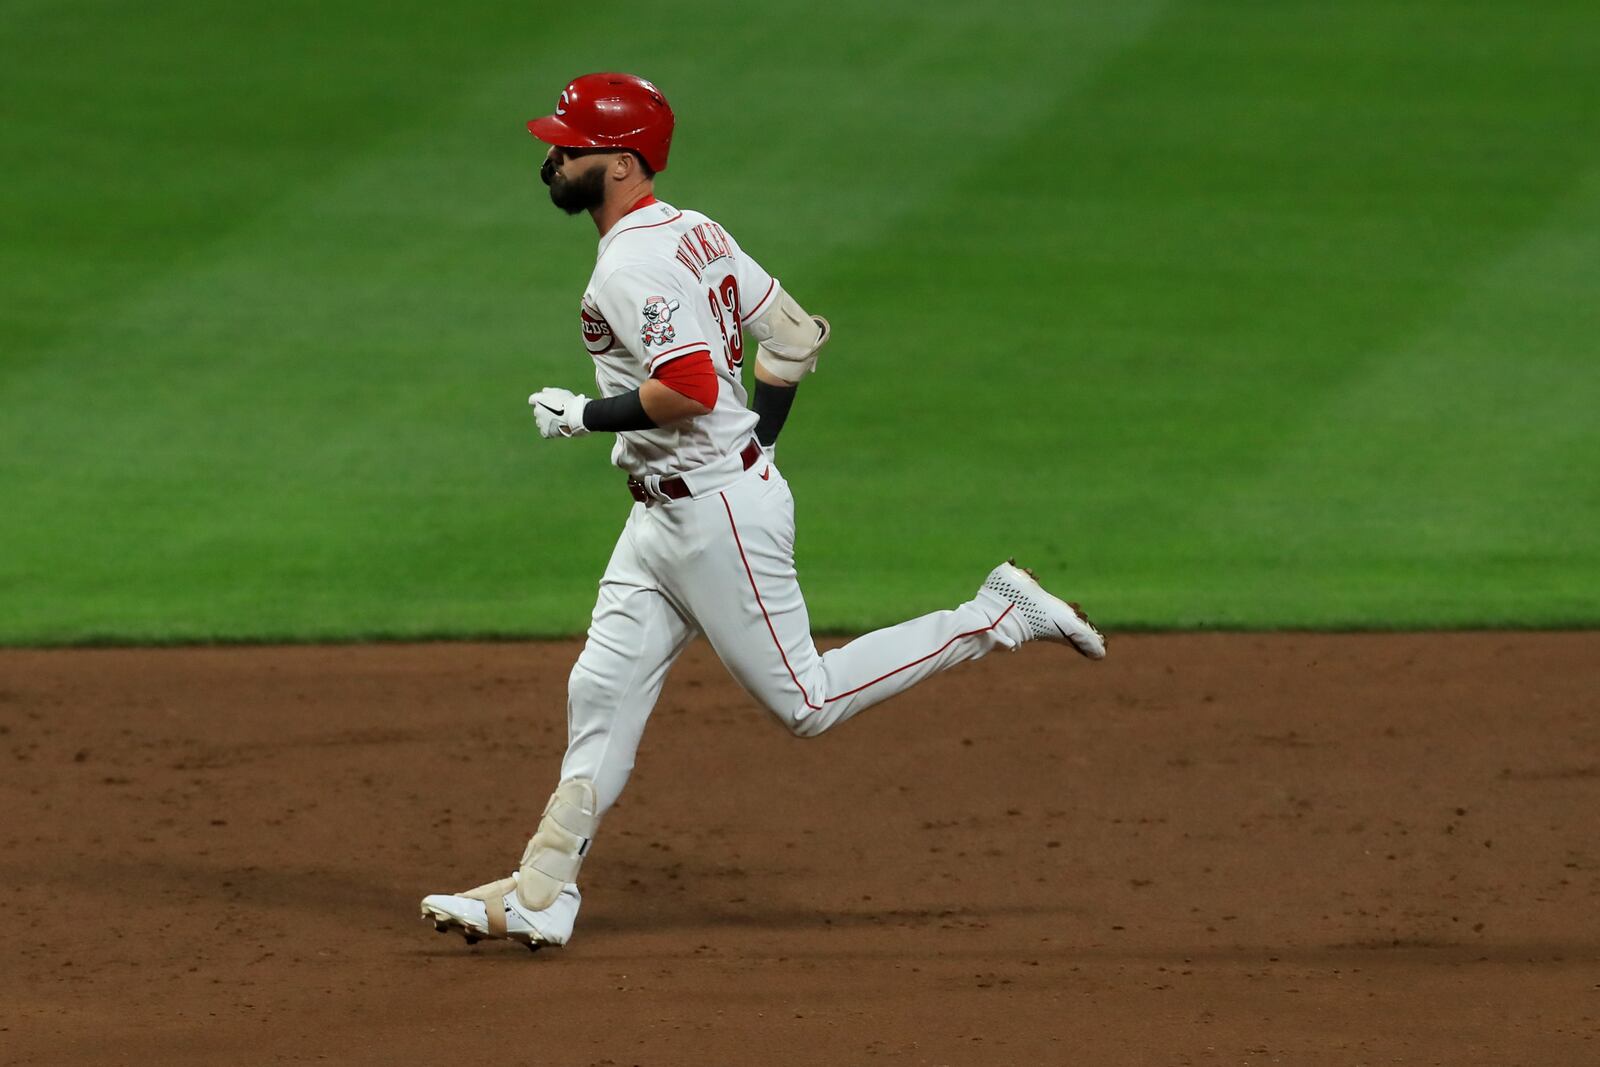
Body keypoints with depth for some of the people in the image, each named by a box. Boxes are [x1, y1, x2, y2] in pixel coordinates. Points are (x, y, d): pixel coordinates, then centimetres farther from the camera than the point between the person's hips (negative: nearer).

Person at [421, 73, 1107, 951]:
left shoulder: (633, 265, -20)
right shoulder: (694, 234, 10)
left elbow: (688, 388, -30)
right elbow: (797, 335, 14)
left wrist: (583, 415, -16)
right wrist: (756, 442, 20)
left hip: (716, 514, -10)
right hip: (662, 515, 10)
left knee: (804, 701, -2)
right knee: (603, 692, 9)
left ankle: (999, 617, 2)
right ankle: (539, 896, 11)